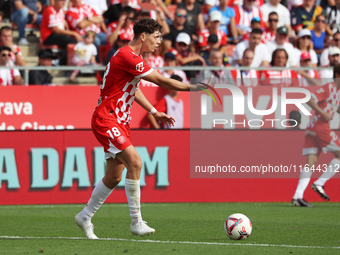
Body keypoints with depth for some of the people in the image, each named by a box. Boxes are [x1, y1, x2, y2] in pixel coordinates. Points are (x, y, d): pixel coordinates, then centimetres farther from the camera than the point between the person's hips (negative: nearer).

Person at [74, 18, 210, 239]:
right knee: (134, 162, -22)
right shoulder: (126, 57, -20)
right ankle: (136, 222, -20)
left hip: (120, 122, 10)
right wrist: (191, 87, -12)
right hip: (106, 120, -10)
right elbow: (161, 81, -20)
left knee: (114, 177, 11)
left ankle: (85, 217, 27)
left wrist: (154, 112, 19)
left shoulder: (133, 58, 13)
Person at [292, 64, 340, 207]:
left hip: (312, 129, 9)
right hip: (320, 126, -9)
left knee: (311, 163, -1)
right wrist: (323, 113, -18)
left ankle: (297, 196, -10)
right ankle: (319, 183, -4)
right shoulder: (328, 88, -7)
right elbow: (310, 99, -17)